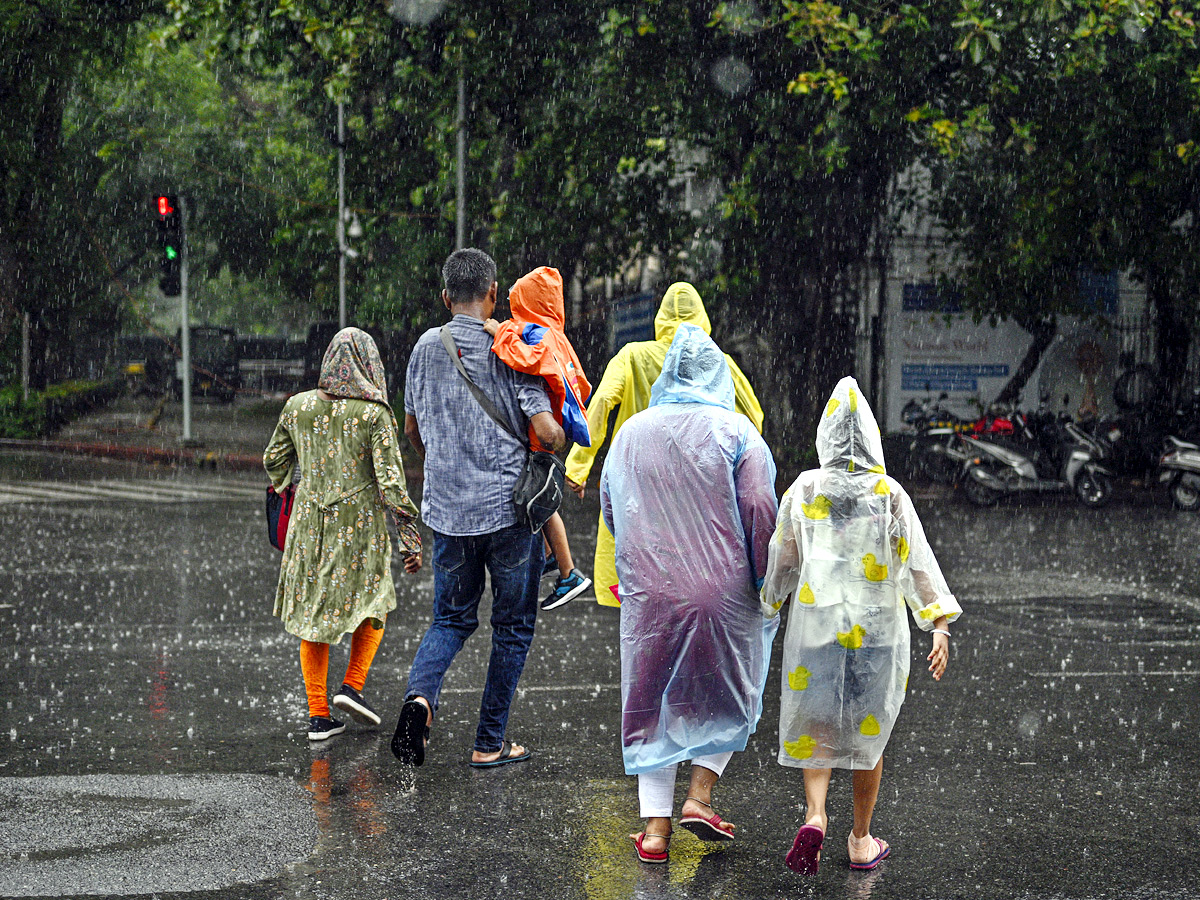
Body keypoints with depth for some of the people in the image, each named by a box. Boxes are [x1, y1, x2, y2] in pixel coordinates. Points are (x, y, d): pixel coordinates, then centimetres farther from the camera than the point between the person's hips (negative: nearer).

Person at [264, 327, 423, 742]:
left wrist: (282, 482, 35)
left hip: (309, 524, 3)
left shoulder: (298, 407, 0)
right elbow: (390, 479, -15)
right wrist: (410, 539, -11)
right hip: (360, 527, -3)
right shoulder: (375, 414, -11)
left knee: (313, 614, 11)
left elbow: (275, 461, 12)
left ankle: (318, 715, 8)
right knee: (374, 603, 20)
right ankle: (353, 685, 4)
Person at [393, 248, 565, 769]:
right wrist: (560, 444, 8)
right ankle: (490, 743, 12)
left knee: (452, 618, 17)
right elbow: (546, 431, -16)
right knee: (512, 626, 10)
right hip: (510, 508, -4)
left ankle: (420, 694, -12)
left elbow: (412, 428, 15)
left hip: (447, 508, 4)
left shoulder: (427, 348, 4)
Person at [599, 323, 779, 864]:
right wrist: (767, 584, -3)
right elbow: (760, 511, -12)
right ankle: (700, 793, 5)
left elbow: (609, 510, 17)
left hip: (648, 591, 3)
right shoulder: (735, 431, -6)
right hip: (722, 590, -3)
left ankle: (655, 826, 10)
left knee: (653, 701, 11)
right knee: (729, 692, 18)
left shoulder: (631, 432, 7)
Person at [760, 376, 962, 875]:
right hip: (878, 632, 0)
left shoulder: (804, 491, -5)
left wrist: (767, 608, 18)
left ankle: (814, 816, -11)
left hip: (815, 629, 0)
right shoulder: (890, 495, -8)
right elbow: (916, 563, -12)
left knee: (813, 727, 13)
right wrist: (940, 625, -11)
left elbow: (782, 560, 3)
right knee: (869, 733, 15)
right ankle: (861, 840, 23)